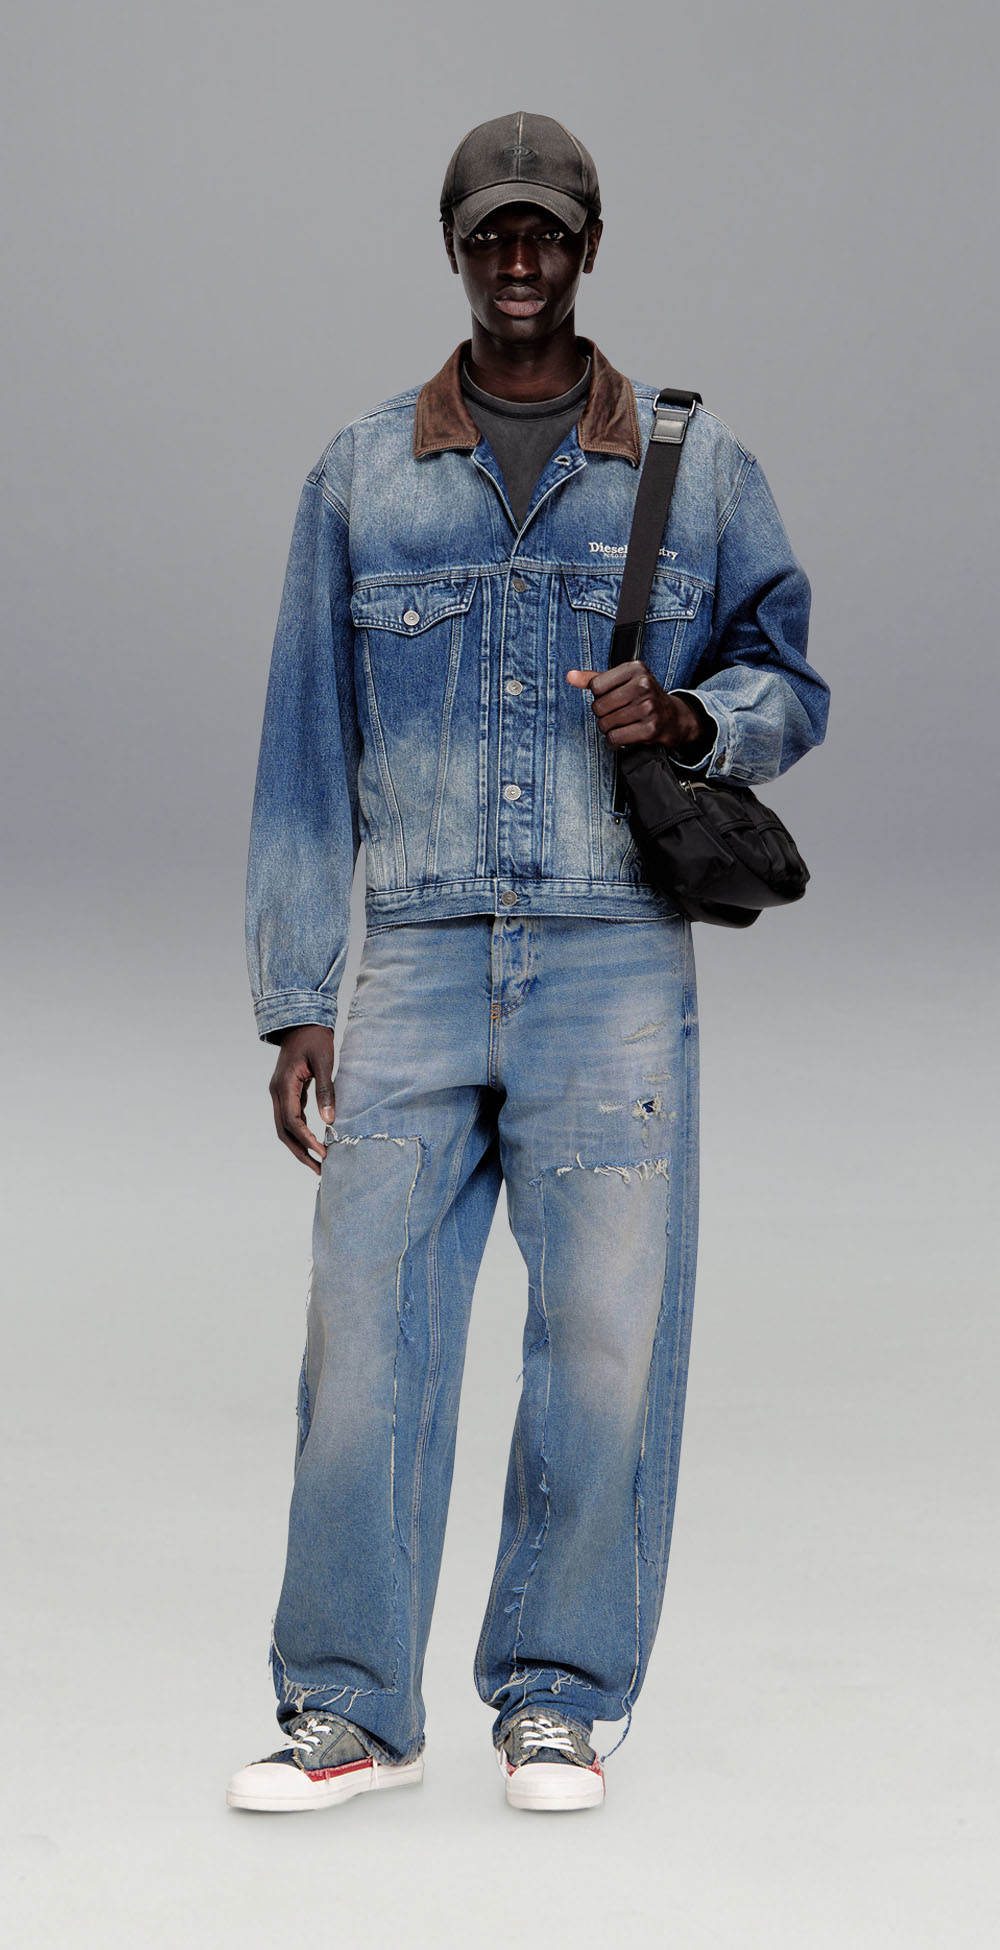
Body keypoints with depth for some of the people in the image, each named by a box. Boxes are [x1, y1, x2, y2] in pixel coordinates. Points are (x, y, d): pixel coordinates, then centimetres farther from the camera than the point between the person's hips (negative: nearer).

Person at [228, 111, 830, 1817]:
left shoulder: (697, 464, 9)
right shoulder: (360, 478, 11)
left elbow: (792, 683, 15)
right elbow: (306, 752, 10)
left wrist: (688, 715, -10)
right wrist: (296, 1005, 4)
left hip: (616, 967, -1)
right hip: (418, 962, 1)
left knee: (607, 1332, -1)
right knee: (365, 1326, -3)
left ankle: (557, 1702, 13)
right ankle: (350, 1707, 8)